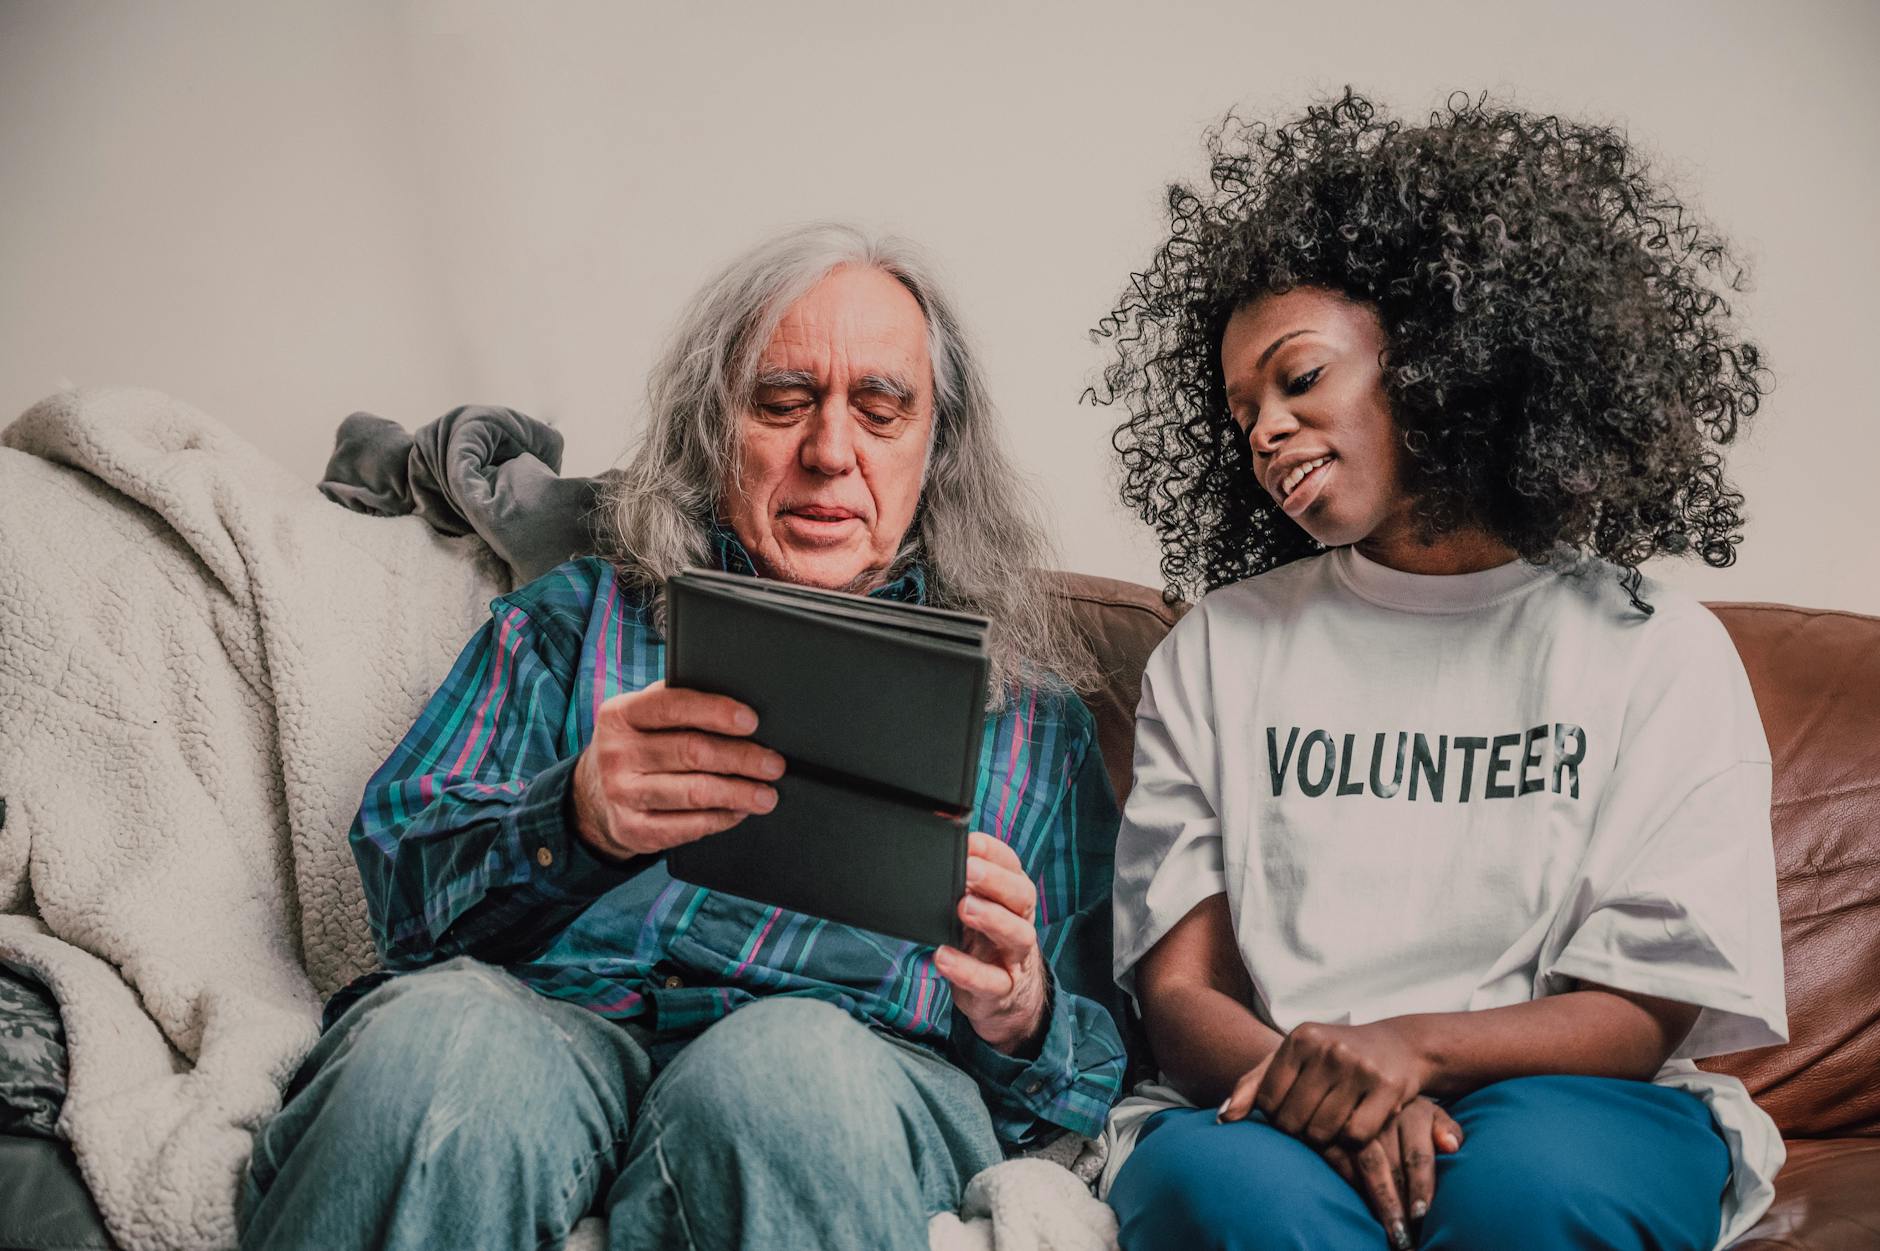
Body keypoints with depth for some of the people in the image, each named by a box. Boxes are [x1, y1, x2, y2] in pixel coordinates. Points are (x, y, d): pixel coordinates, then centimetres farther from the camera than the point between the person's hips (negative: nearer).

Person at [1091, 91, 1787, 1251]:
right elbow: (1179, 993, 4)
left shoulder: (1658, 649, 7)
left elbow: (1647, 1014, 0)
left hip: (1564, 1106, 1)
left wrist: (1415, 1046, -20)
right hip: (1268, 1101, 0)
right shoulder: (1217, 651, 12)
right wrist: (1314, 1090, -19)